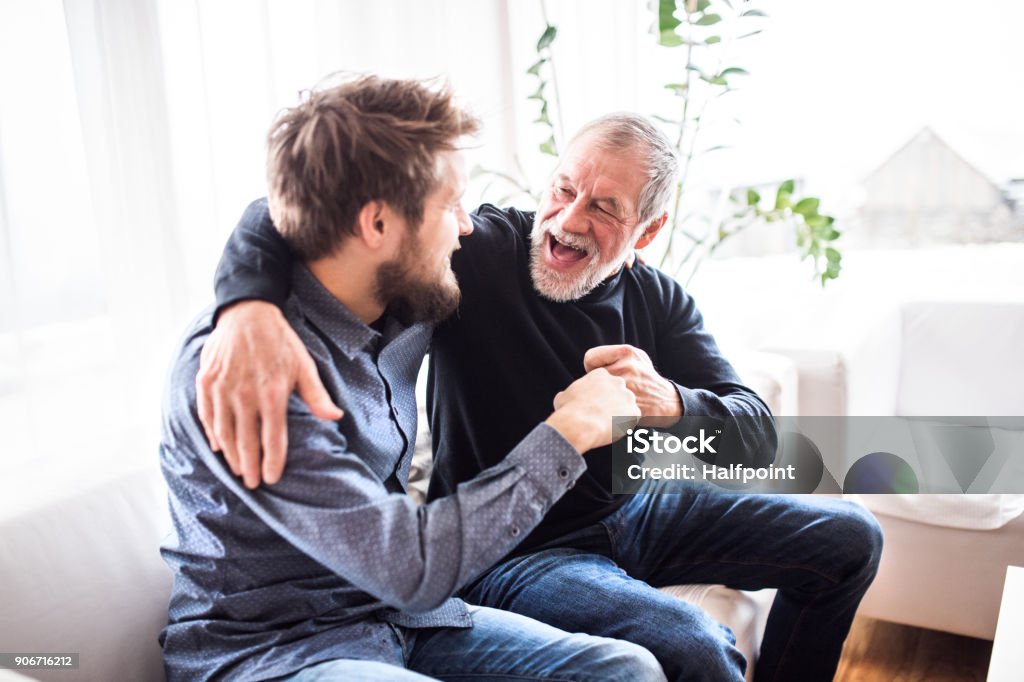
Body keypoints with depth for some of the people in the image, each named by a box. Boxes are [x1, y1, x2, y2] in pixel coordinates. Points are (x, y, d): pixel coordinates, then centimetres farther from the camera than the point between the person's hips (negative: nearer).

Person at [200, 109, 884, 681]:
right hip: (512, 551, -5)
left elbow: (757, 436, -10)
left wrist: (670, 404, -34)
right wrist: (250, 308, -50)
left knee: (848, 538, 8)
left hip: (634, 509, 6)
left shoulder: (658, 300, -4)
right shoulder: (476, 253, -18)